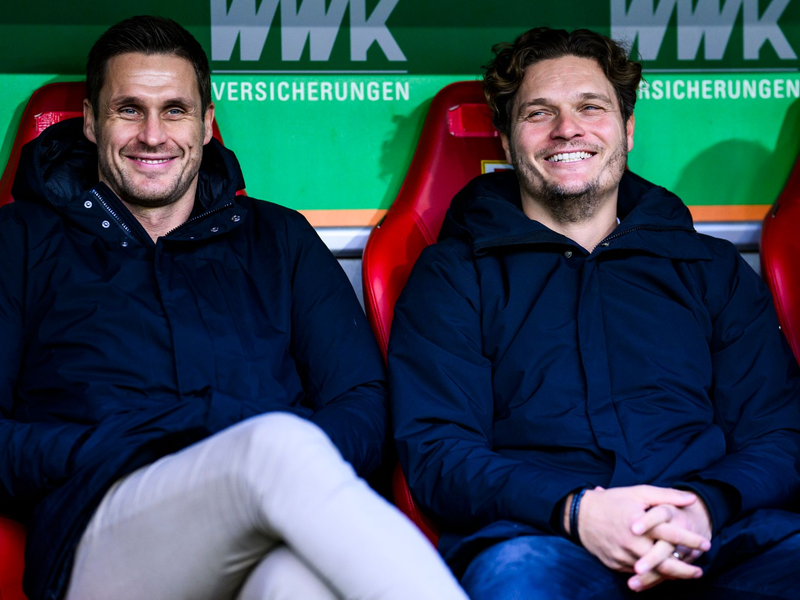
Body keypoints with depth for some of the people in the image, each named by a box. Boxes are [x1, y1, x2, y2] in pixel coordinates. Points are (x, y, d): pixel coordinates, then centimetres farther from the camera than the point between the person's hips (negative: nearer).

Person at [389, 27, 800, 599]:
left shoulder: (714, 268, 23)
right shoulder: (452, 273, 16)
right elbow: (435, 449, 3)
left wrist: (705, 506, -12)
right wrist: (574, 510, -16)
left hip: (718, 534, 2)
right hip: (537, 536, -1)